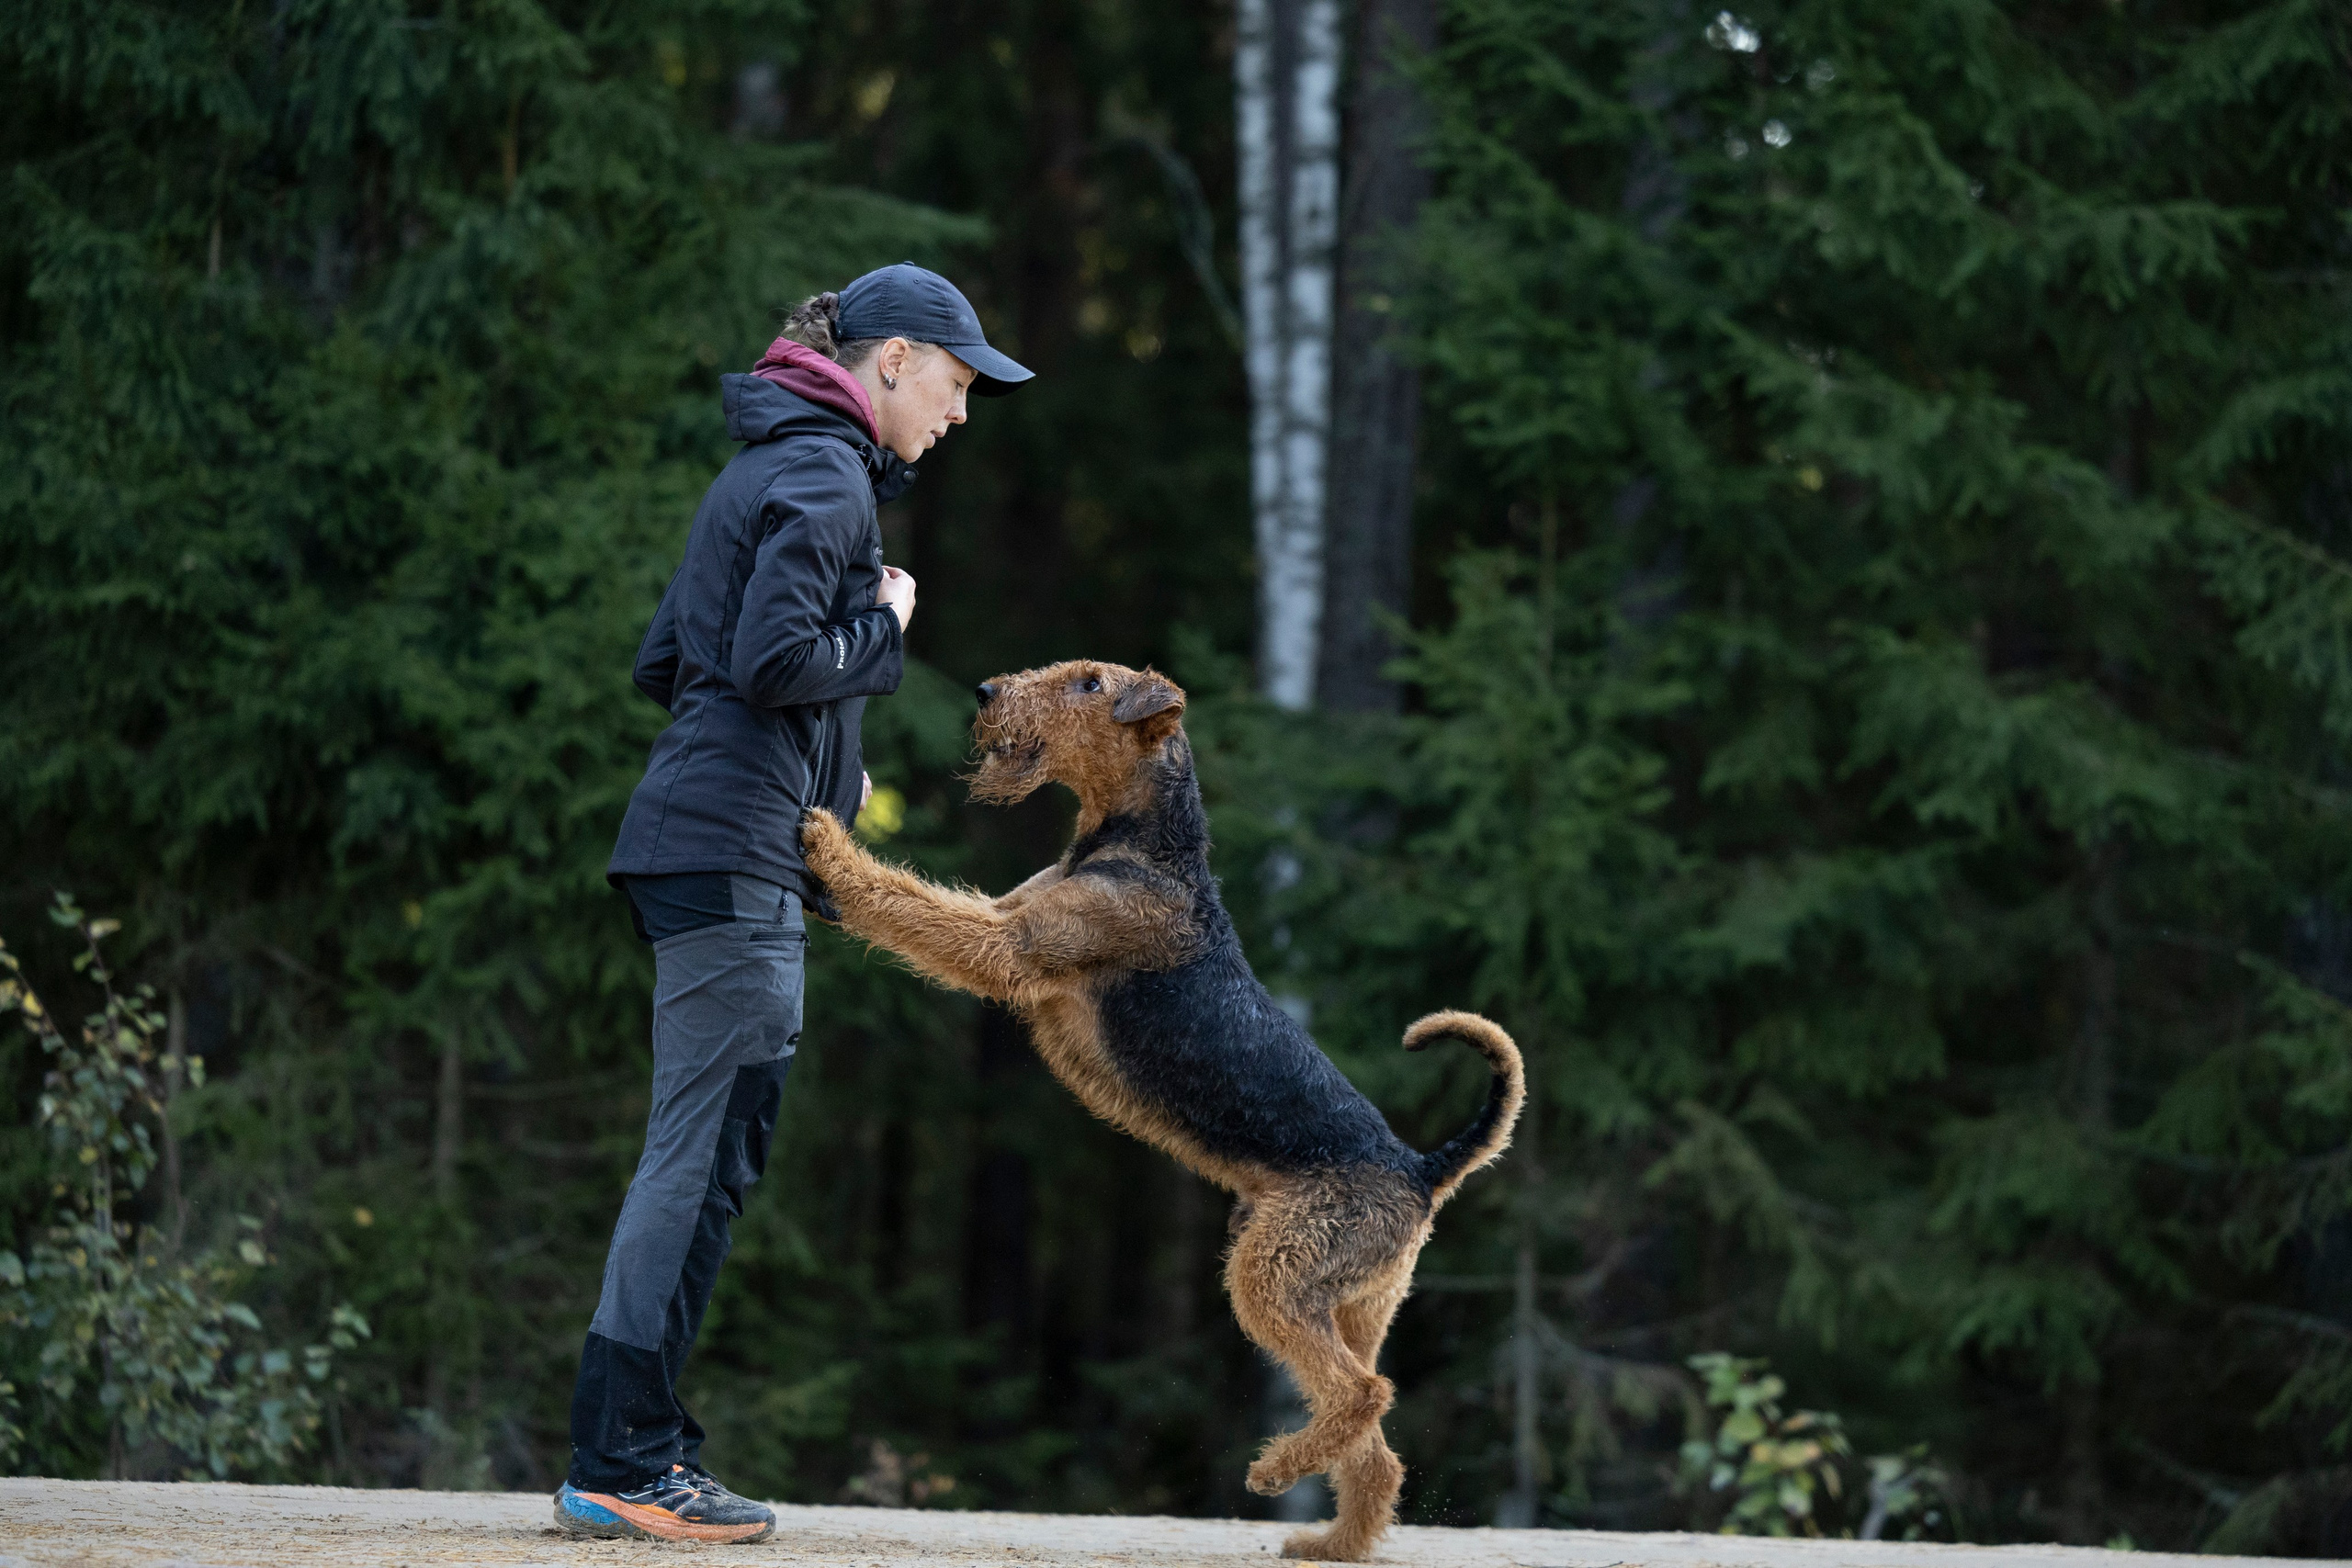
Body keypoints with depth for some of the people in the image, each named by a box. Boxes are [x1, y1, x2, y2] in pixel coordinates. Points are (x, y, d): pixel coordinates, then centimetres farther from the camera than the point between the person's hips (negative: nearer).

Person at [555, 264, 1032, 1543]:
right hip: (735, 851, -10)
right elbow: (775, 661, -21)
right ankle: (621, 1462, -9)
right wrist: (885, 627, -4)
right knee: (705, 1151, -10)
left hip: (699, 846, 10)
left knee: (705, 1152, 10)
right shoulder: (825, 477, -9)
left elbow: (664, 664, 23)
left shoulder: (770, 468, 22)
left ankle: (626, 1451, 11)